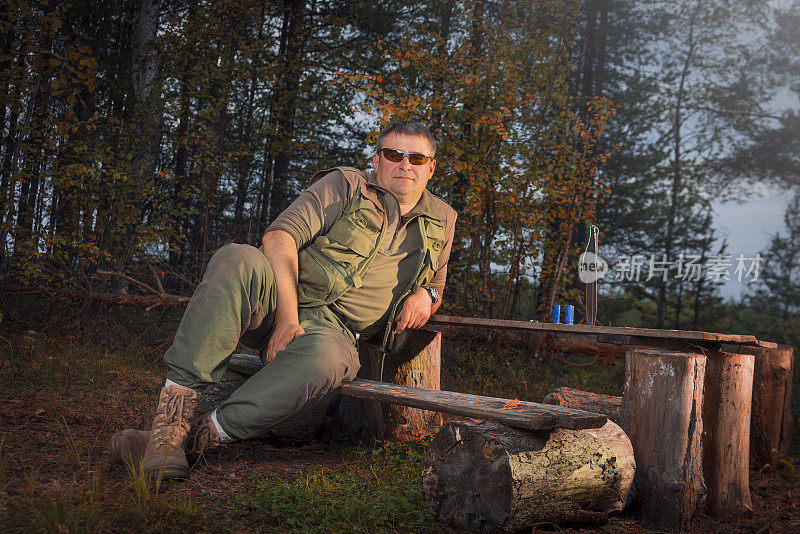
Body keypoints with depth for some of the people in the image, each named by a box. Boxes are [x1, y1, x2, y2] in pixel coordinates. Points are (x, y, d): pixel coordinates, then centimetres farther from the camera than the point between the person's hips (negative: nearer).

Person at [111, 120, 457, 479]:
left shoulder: (442, 221, 20)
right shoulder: (346, 186, 7)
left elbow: (437, 284, 35)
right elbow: (279, 236, -6)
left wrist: (426, 295, 7)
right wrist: (286, 317, -19)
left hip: (332, 329, 1)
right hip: (277, 300, -1)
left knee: (324, 358, -39)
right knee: (238, 260, -37)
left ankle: (199, 437, -32)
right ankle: (174, 413, -37)